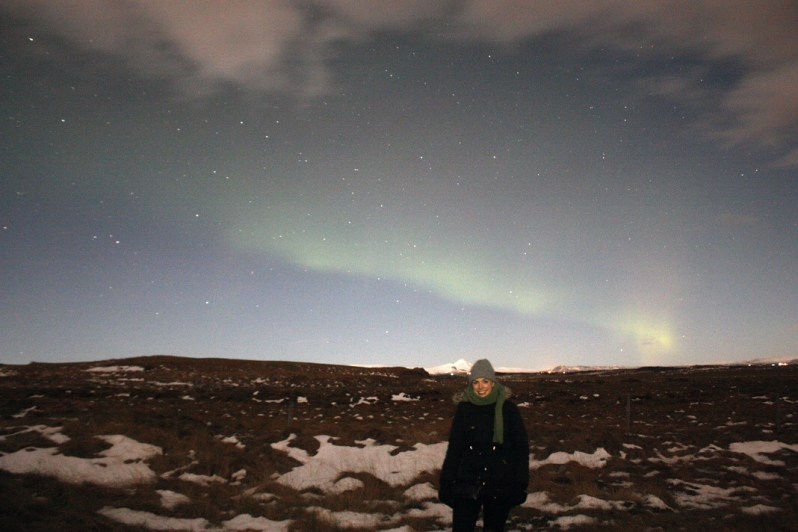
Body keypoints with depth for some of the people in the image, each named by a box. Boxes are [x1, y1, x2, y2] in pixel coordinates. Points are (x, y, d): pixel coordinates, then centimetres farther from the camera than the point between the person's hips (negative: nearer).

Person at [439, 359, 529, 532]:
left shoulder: (508, 408, -3)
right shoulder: (464, 408, 0)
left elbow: (521, 447, 0)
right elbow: (454, 447, 5)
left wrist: (520, 484, -4)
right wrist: (446, 482, 3)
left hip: (499, 485, 0)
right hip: (467, 485, 1)